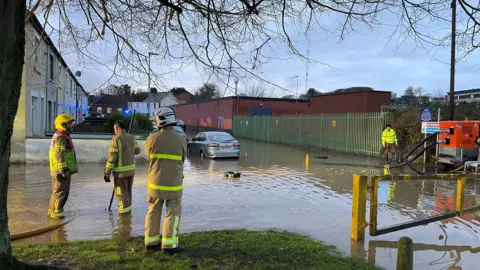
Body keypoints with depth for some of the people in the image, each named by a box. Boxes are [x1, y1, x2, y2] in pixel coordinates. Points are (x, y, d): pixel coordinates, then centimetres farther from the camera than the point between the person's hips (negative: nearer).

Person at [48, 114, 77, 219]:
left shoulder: (58, 136, 17)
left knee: (57, 191, 17)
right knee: (60, 192, -2)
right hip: (62, 171, -10)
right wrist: (64, 171, -23)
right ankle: (55, 212, 5)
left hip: (58, 171, 10)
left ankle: (52, 211, 25)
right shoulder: (61, 138, -17)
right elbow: (60, 156, -23)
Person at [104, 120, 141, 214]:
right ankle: (128, 211, 31)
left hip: (120, 172, -6)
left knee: (122, 195, 0)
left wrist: (107, 173, -11)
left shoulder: (115, 140, -16)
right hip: (131, 170, 7)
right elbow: (138, 150, 19)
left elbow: (111, 158, -18)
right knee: (127, 192, 20)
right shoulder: (131, 138, 3)